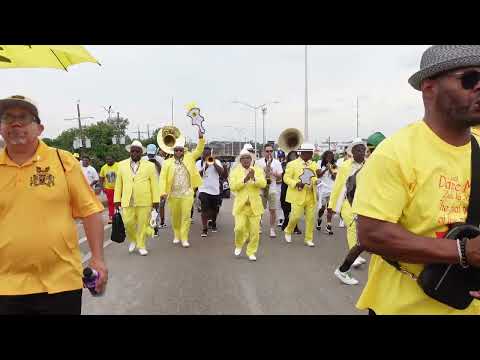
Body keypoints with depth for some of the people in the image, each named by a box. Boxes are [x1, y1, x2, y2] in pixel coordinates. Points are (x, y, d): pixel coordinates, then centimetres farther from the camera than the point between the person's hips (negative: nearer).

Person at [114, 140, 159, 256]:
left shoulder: (149, 166, 3)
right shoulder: (122, 165, 9)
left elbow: (154, 184, 1)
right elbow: (118, 184, 9)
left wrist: (156, 200, -2)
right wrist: (117, 199, 6)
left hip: (145, 201, -1)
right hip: (127, 201, 1)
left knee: (143, 224, 3)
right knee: (128, 223, 0)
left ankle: (141, 246, 21)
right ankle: (133, 240, 28)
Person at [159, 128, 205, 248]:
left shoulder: (189, 158, 4)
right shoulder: (167, 162, -1)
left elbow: (199, 151, 1)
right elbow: (163, 177, -5)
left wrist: (201, 138, -14)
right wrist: (163, 192, -15)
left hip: (187, 194, 0)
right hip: (173, 194, 0)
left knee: (186, 216, -2)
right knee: (175, 216, 12)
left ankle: (184, 238, 5)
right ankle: (176, 235, 31)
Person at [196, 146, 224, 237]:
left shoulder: (216, 161, 6)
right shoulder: (199, 163, 4)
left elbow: (222, 172, -9)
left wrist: (214, 163, -18)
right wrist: (205, 167, -20)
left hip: (215, 189, 2)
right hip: (204, 190, -2)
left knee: (214, 209, 15)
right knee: (204, 210, -11)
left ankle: (213, 224, 39)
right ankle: (205, 229, -6)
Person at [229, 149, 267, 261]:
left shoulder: (258, 170, 4)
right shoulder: (235, 171, 2)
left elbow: (263, 184, -10)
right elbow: (233, 186, -11)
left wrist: (254, 178, -27)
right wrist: (245, 179, -22)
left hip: (255, 205, 1)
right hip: (240, 205, -1)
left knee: (254, 231, 2)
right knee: (239, 228, -10)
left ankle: (251, 252, 21)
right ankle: (239, 245, 21)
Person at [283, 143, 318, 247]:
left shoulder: (314, 164, 13)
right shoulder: (292, 164, -2)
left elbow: (316, 178, 20)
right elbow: (286, 178, -5)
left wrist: (316, 179, -5)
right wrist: (296, 183, -20)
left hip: (311, 196, 5)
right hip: (298, 195, -4)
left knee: (310, 218, 4)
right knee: (296, 216, -5)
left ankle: (308, 239, 17)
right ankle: (288, 231, 24)